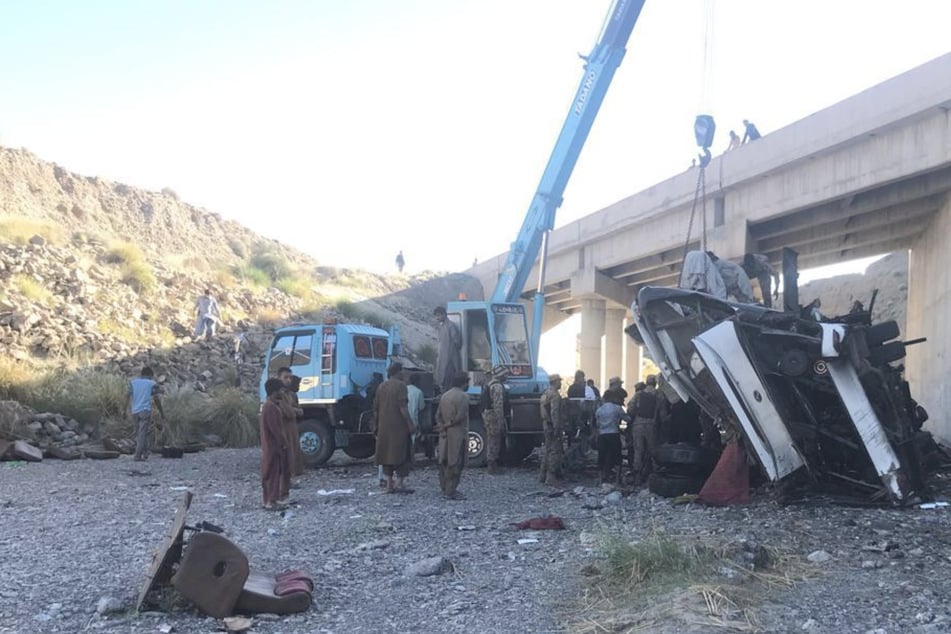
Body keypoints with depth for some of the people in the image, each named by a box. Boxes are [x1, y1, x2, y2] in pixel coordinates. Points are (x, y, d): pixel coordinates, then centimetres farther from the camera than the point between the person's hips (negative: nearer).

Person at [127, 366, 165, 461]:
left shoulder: (133, 382, 12)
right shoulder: (152, 384, 4)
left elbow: (127, 395, 0)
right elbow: (156, 399, 0)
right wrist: (161, 412, 9)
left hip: (134, 411, 4)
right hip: (145, 411, -4)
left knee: (138, 433, 16)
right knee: (143, 434, -4)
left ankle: (145, 453, 19)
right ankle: (137, 456, -12)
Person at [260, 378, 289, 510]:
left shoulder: (273, 405, 13)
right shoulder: (270, 407, -20)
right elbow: (275, 429, -22)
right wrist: (283, 443, -18)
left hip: (276, 445, 10)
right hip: (273, 446, -10)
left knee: (277, 473, 13)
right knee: (272, 474, -5)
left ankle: (273, 499, 19)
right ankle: (270, 502, 0)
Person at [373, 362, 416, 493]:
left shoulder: (381, 387, 12)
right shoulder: (400, 386, -9)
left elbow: (376, 409, 13)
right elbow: (403, 407, -17)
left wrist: (375, 426, 19)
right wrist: (410, 425, -15)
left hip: (384, 427, 7)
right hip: (399, 427, -7)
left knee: (387, 453, 10)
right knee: (401, 453, 0)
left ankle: (389, 484, 11)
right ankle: (399, 483, -5)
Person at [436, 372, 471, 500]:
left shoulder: (444, 395, 15)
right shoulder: (463, 396, -11)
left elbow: (438, 415, 10)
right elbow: (460, 417, -17)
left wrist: (442, 426, 0)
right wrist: (446, 426, -8)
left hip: (445, 435, 8)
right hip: (457, 435, -8)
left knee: (445, 462, 12)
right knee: (455, 464, -5)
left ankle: (445, 489, 18)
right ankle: (451, 492, -5)